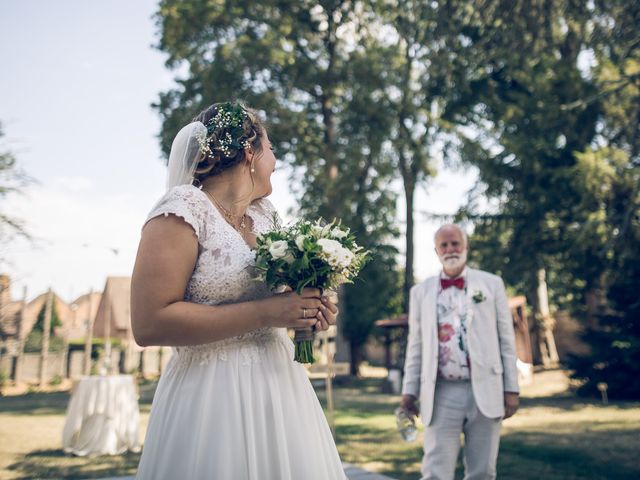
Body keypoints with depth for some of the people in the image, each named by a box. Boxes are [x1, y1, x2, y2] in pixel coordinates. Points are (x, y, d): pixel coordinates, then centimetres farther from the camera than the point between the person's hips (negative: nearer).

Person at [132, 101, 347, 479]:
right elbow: (149, 324, -20)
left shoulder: (264, 212, 11)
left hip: (279, 385, 8)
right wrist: (265, 313, -22)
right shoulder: (182, 210, -12)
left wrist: (309, 308, 2)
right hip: (216, 395, -7)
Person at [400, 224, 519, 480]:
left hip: (485, 392, 0)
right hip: (442, 395, 0)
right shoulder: (421, 292, 9)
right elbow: (415, 346, 9)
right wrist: (409, 390, 4)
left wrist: (511, 389, 1)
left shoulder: (492, 284, 7)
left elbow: (506, 340, 5)